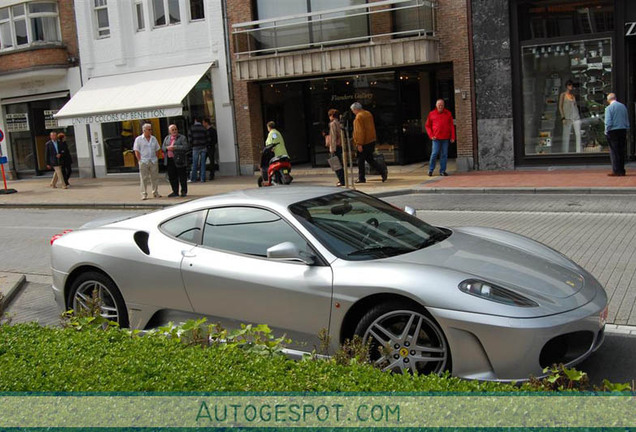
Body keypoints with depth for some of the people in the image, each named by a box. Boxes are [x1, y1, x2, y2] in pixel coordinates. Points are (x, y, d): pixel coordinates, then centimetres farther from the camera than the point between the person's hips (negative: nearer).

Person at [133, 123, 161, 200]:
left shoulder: (153, 138, 10)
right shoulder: (138, 139, -1)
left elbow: (157, 150, 16)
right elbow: (136, 152, -2)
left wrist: (156, 158, 5)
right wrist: (140, 160, -9)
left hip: (153, 161, 4)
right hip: (143, 161, -4)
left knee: (155, 178, 6)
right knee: (144, 178, -2)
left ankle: (155, 193, 16)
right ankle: (144, 194, 3)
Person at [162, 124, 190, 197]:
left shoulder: (182, 138, -3)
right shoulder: (166, 138, 15)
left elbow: (186, 147, -15)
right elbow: (163, 148, 13)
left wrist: (174, 147, -19)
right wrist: (167, 148, -10)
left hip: (179, 160, -5)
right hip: (169, 160, 5)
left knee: (182, 177, 1)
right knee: (172, 177, 7)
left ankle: (184, 191, 12)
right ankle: (175, 192, 16)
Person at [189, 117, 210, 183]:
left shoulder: (192, 128, -1)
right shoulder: (204, 128, 4)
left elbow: (190, 138, -5)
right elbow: (208, 138, 3)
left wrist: (192, 145, 7)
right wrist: (206, 146, 12)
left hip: (195, 148, -2)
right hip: (203, 147, 2)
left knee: (194, 163, 4)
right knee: (203, 163, 4)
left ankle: (193, 178, 6)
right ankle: (202, 178, 2)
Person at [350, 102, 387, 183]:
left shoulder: (359, 117, -14)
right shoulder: (368, 114, 13)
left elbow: (360, 131, -20)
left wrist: (359, 144, -19)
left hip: (364, 143, -9)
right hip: (371, 141, 9)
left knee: (361, 161, 2)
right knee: (370, 159, 13)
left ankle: (361, 178, 7)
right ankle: (383, 171, 0)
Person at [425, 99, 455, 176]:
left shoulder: (448, 113, 8)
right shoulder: (432, 114, 5)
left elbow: (451, 126, 10)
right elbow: (427, 126, 10)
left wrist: (452, 137, 4)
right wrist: (431, 135, -2)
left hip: (445, 138, 2)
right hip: (436, 138, -2)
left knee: (444, 154, 3)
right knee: (434, 153, -5)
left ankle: (442, 171, 8)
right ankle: (431, 170, 9)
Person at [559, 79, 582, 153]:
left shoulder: (574, 96, 16)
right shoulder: (563, 95, 3)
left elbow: (576, 106, 21)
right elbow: (560, 107, -2)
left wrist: (579, 117, 15)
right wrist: (563, 118, -11)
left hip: (576, 116, 4)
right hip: (567, 117, -4)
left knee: (578, 134, -4)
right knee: (566, 135, -6)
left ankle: (579, 151, -3)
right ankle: (565, 152, -4)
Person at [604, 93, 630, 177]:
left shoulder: (609, 108, -9)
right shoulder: (623, 106, 9)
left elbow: (608, 122, -14)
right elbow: (627, 120, 14)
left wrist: (606, 132, -4)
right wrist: (626, 129, 20)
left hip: (613, 131, -5)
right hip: (623, 130, 5)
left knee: (614, 152, -2)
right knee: (622, 151, 9)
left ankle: (616, 171, -5)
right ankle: (622, 171, 11)